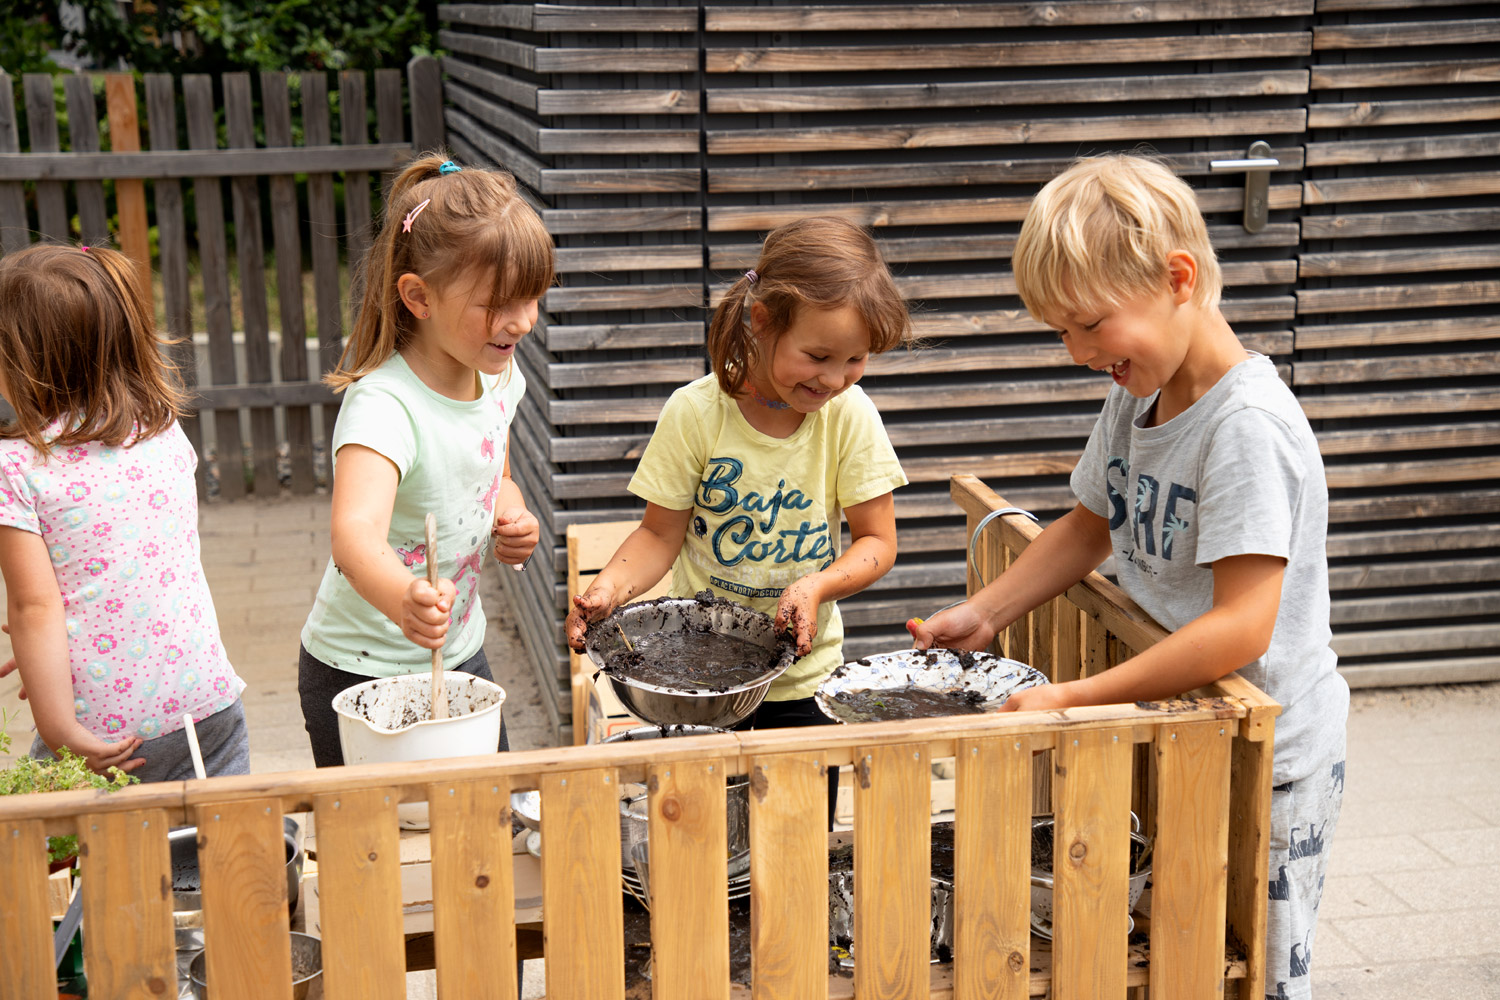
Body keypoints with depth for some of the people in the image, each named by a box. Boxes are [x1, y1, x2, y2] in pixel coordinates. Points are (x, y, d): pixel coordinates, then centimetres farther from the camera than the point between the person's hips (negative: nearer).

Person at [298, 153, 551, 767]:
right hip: (363, 676, -7)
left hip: (461, 654, 7)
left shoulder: (497, 376, -4)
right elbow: (355, 531, -46)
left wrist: (512, 518, -6)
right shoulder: (385, 405, -28)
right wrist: (404, 601, -65)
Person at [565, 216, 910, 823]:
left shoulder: (850, 417, -11)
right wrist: (611, 586, -24)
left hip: (804, 669, 1)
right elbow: (662, 532, -6)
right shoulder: (696, 413, -15)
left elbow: (877, 542, -5)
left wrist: (816, 586, -23)